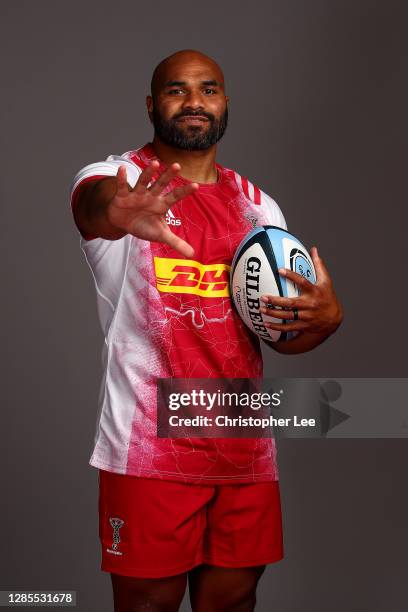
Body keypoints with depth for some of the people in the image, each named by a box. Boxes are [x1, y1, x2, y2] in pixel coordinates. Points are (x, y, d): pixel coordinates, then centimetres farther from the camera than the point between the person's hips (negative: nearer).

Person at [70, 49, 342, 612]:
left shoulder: (258, 205, 13)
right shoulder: (118, 177, -2)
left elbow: (285, 334, 13)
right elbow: (93, 203, -29)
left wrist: (325, 317, -10)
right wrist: (117, 214, -53)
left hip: (245, 443, 5)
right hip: (150, 445, -4)